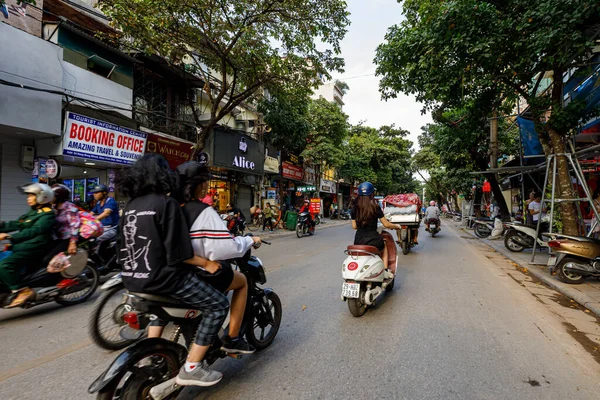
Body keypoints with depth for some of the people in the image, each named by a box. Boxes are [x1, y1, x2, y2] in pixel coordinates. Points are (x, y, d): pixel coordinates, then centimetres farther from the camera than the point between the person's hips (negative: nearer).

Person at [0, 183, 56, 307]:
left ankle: (23, 291, -19)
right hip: (23, 246, 11)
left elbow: (33, 232, -22)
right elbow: (15, 225, 15)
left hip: (34, 249, -11)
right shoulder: (33, 212, 19)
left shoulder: (47, 215, -11)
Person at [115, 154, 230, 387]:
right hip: (163, 277, -9)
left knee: (163, 301, 38)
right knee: (218, 305, -2)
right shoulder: (166, 203, -16)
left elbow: (124, 247, 14)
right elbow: (178, 253, -20)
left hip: (134, 279, 9)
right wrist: (206, 263, -7)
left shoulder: (130, 206, 7)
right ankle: (191, 368, 0)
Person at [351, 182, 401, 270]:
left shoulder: (355, 208, 2)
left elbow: (354, 226, 8)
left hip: (358, 241, 3)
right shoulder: (375, 207, -8)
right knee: (384, 246, 32)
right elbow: (386, 224, -4)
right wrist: (396, 226, 16)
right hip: (373, 240, -3)